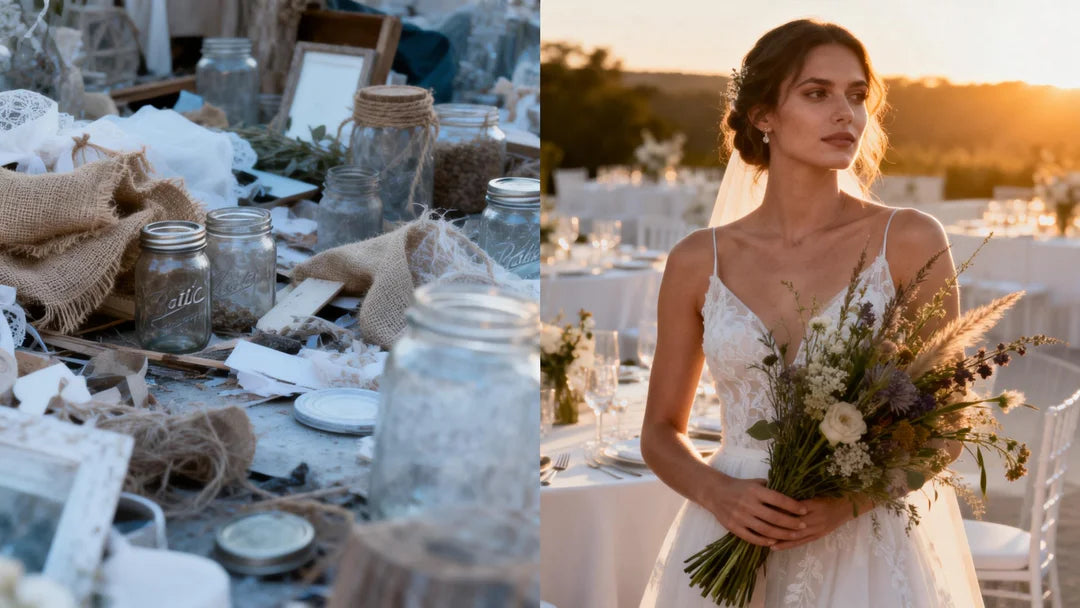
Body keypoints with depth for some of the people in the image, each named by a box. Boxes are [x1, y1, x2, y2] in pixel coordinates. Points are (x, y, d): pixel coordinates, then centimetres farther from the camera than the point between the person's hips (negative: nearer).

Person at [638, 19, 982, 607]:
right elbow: (661, 432, 6)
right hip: (733, 545, 1)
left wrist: (851, 499, -16)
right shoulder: (698, 261, -2)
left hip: (868, 548, -1)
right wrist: (718, 493, -13)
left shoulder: (910, 241, -6)